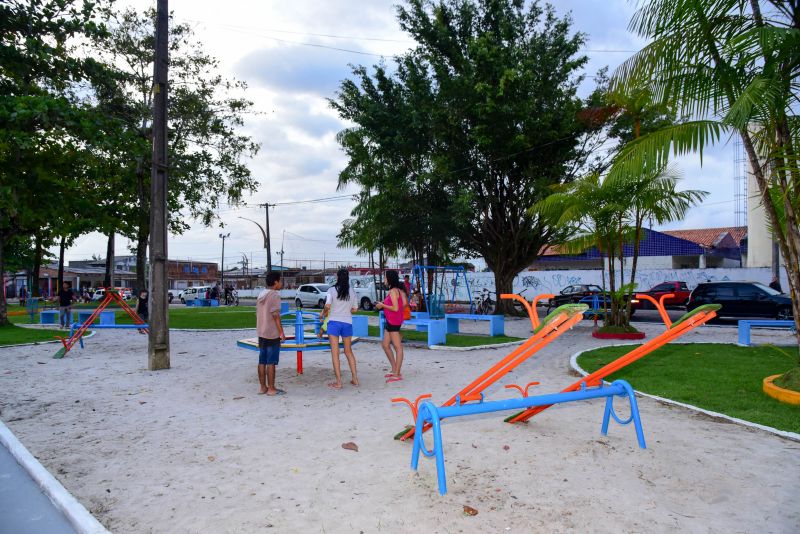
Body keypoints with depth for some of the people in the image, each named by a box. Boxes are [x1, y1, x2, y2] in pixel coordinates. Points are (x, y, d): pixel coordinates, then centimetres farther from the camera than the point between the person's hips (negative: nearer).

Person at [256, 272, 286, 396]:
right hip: (272, 334, -8)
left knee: (262, 361, 10)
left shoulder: (261, 295, 11)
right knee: (271, 362, -2)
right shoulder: (275, 295, -13)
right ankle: (271, 389, 3)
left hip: (261, 333, 8)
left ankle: (263, 387, 15)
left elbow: (257, 314, 15)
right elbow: (276, 316, -17)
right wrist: (281, 332, -12)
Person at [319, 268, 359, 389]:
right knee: (348, 351, 18)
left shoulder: (332, 290, -7)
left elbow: (327, 306, -15)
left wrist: (322, 314, 5)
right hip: (347, 323, 4)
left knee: (335, 353, 2)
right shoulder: (352, 292, 4)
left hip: (334, 322, -4)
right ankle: (355, 379, 19)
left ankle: (338, 382, 2)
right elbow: (354, 309, 8)